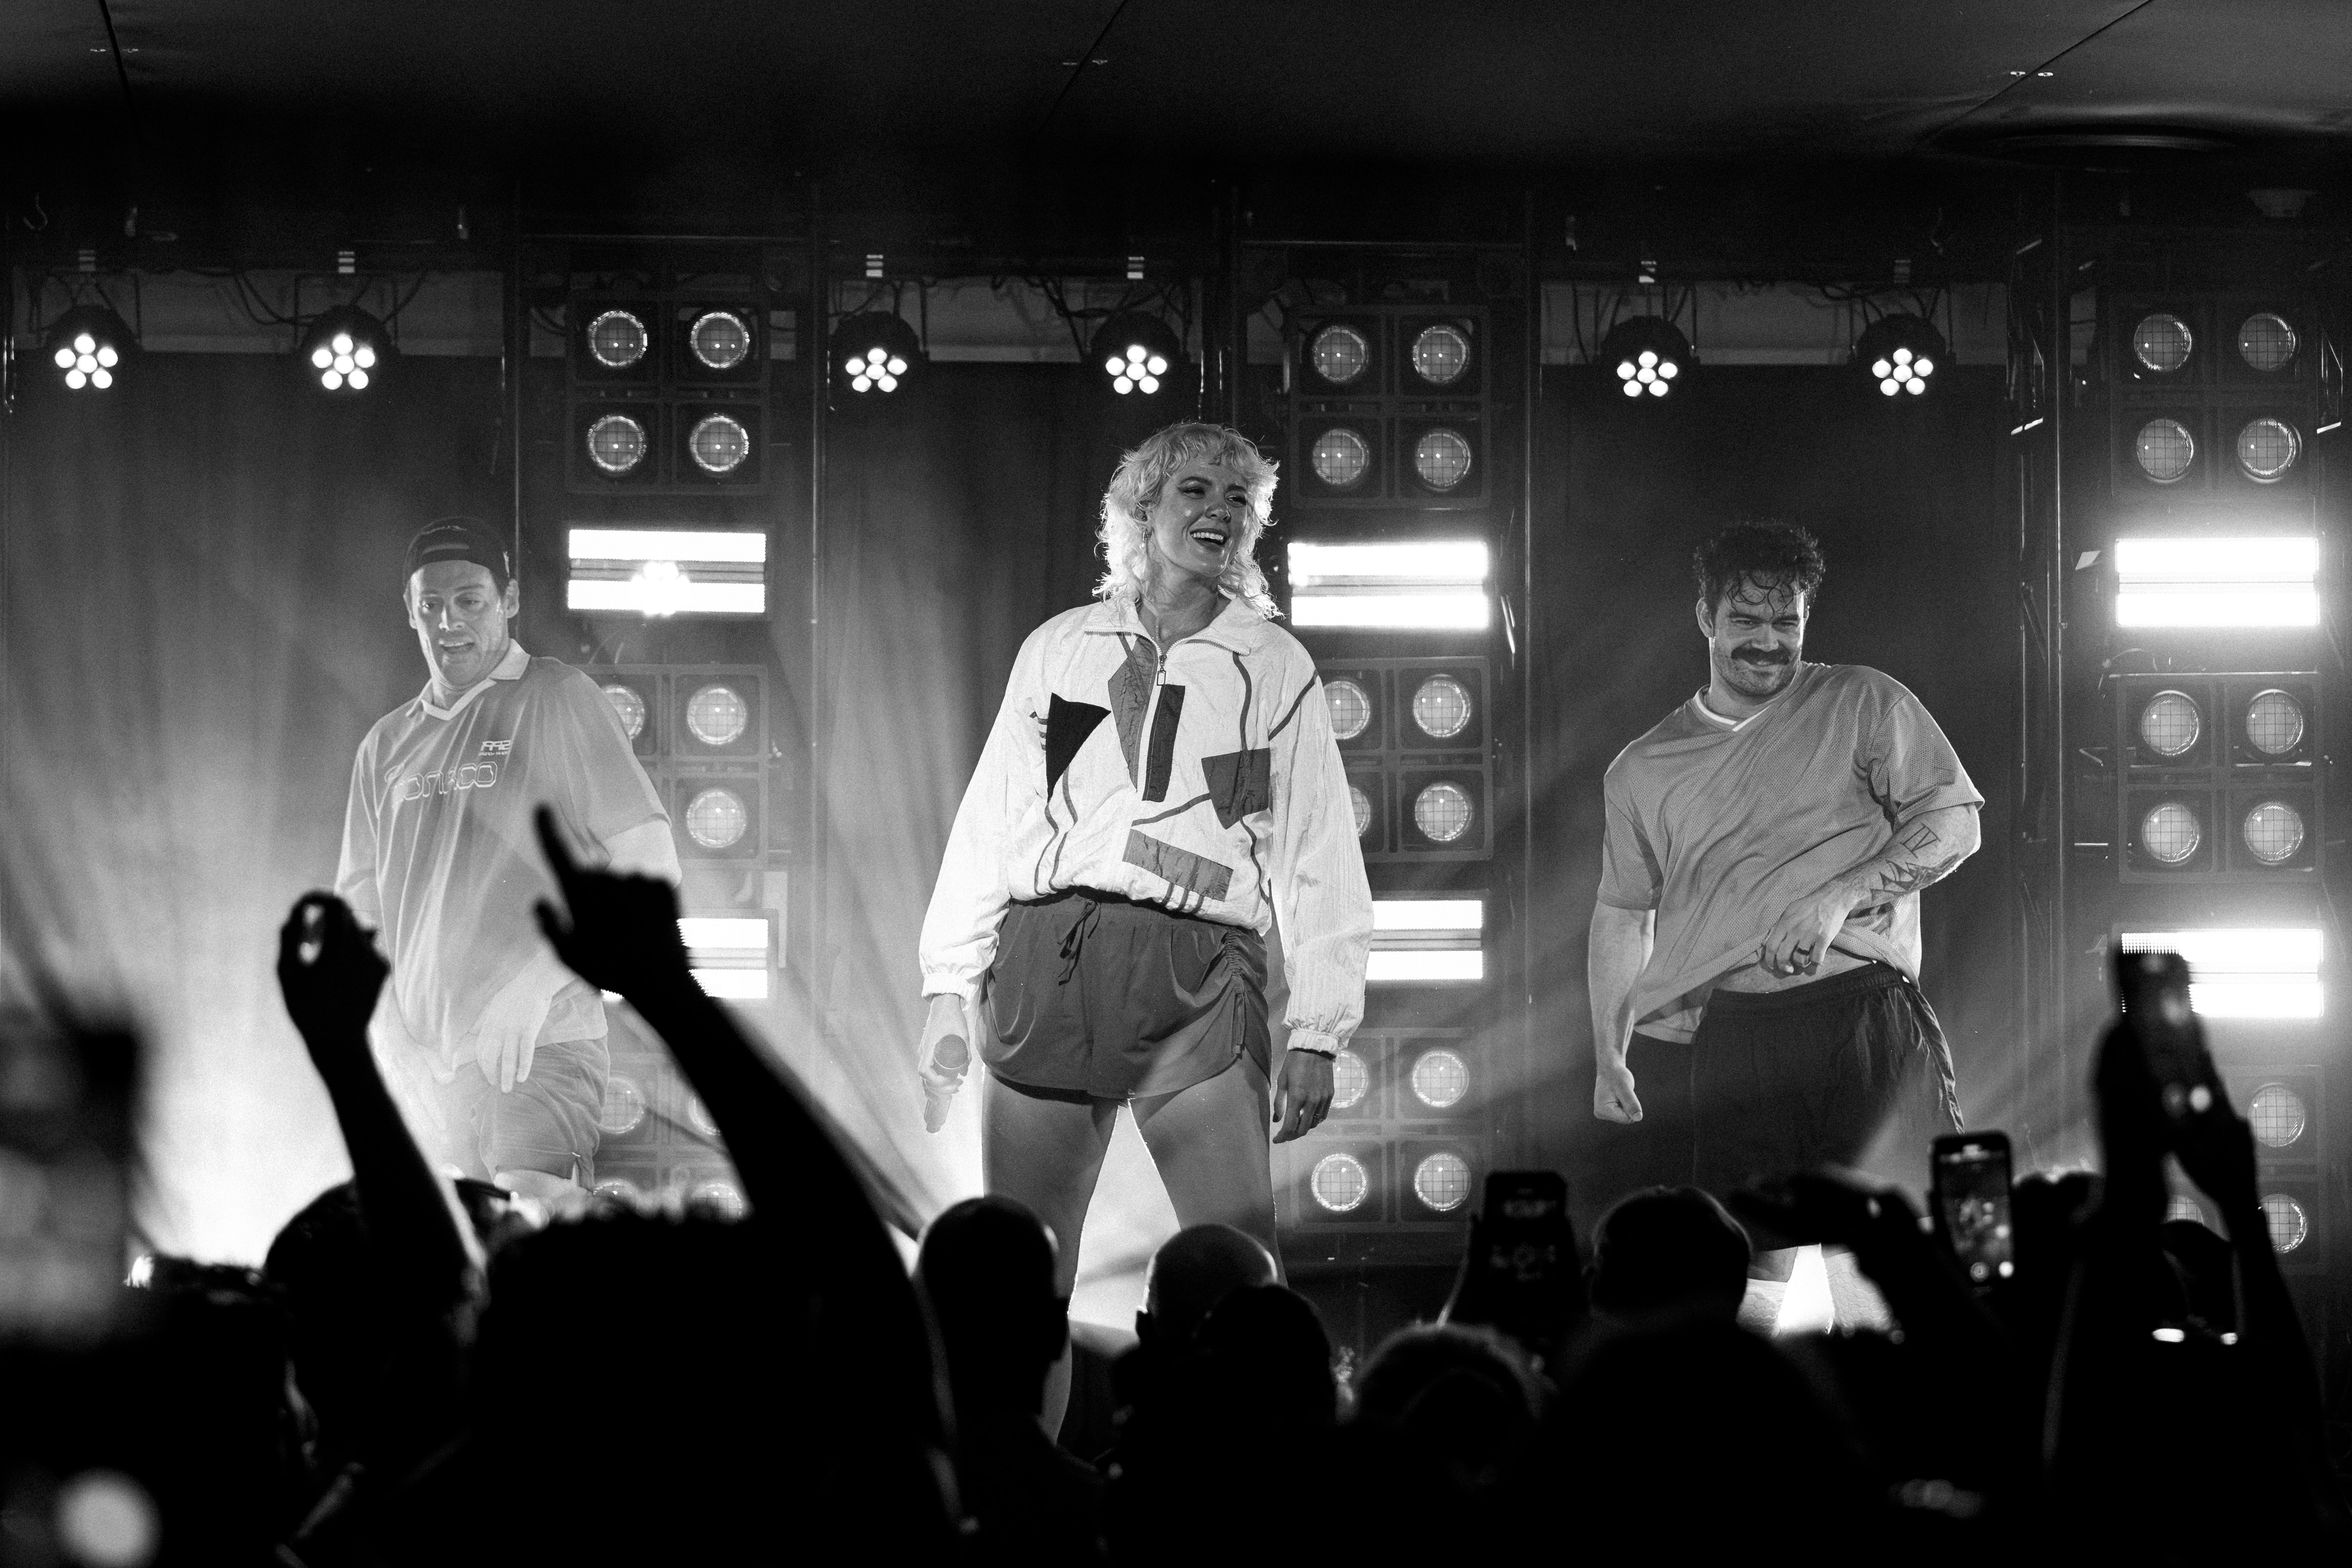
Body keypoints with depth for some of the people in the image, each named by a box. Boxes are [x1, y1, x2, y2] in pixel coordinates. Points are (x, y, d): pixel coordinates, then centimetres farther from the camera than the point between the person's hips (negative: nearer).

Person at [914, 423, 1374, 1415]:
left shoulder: (1273, 668, 11)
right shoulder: (1058, 650, 15)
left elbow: (1317, 857, 7)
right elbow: (988, 824, 13)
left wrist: (1316, 1034, -1)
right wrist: (950, 990, 5)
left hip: (1197, 973, -2)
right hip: (1045, 960, 2)